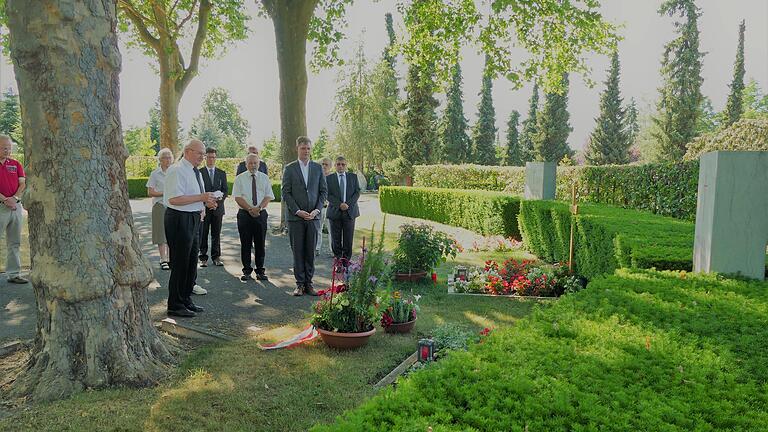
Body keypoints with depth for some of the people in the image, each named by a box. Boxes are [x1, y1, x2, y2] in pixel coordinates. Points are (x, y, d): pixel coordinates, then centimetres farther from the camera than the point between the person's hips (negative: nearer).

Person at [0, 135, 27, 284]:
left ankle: (14, 274, 13)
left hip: (16, 206, 5)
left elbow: (23, 184, 6)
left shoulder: (16, 164, 12)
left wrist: (15, 198, -10)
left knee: (14, 243, 8)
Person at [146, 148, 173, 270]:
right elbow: (150, 192, -4)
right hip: (160, 205, -3)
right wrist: (164, 193, -16)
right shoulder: (155, 174, 0)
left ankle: (169, 258, 10)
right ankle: (163, 259, 1)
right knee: (162, 233, -3)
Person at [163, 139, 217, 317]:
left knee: (191, 262, 15)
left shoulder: (195, 172, 16)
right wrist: (201, 198, -23)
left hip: (194, 219, 10)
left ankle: (186, 300, 27)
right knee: (180, 263, -4)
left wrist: (207, 202, 6)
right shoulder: (177, 170, -14)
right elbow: (174, 199, -24)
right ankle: (175, 305, 7)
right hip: (180, 220, -10)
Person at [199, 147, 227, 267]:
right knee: (203, 234, 3)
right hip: (203, 208, -2)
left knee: (216, 234, 6)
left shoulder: (222, 173, 11)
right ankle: (203, 258, 9)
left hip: (218, 208, 2)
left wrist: (218, 202, -9)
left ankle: (216, 257, 13)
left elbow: (225, 191, 7)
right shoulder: (199, 173, 3)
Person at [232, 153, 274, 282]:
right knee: (245, 244, 3)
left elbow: (268, 196, 2)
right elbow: (238, 197, -4)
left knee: (260, 244, 4)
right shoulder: (240, 178, 4)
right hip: (244, 214, -1)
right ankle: (247, 271, 12)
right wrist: (250, 209, -15)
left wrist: (259, 208, -15)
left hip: (261, 213, 1)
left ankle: (260, 271, 12)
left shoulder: (264, 178, 9)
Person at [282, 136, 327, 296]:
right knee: (297, 251, 2)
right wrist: (298, 211, -11)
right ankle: (300, 284, 9)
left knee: (310, 251, 4)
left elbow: (324, 191, 8)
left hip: (313, 216, 2)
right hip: (295, 217, -2)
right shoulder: (289, 168, 2)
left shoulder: (318, 168, 9)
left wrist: (317, 210, -5)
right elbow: (286, 193, -2)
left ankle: (309, 283, 12)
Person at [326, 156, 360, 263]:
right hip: (335, 211, -1)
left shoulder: (353, 177, 10)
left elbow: (357, 192, 4)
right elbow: (328, 194, -2)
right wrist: (339, 204, -15)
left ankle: (347, 258, 12)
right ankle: (337, 257, 13)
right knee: (336, 238, 3)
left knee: (348, 238, 3)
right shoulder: (329, 178, 6)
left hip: (350, 211, 1)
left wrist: (348, 204, -11)